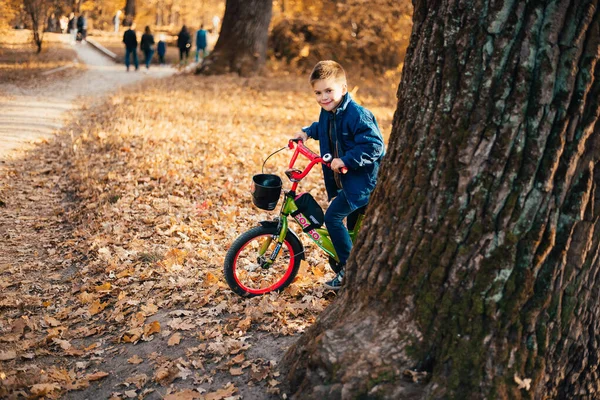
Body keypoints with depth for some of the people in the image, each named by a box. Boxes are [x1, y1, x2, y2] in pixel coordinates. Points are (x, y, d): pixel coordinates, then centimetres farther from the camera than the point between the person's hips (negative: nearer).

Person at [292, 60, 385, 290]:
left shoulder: (357, 115, -23)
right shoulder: (328, 112, 5)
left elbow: (374, 145, -28)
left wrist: (346, 160, -32)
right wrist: (307, 132, 12)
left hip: (362, 179, -10)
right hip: (345, 177, 10)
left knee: (333, 217, -13)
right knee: (353, 222, 19)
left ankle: (349, 269, -3)